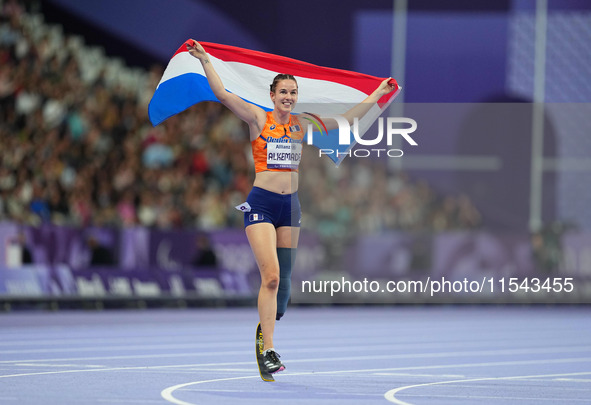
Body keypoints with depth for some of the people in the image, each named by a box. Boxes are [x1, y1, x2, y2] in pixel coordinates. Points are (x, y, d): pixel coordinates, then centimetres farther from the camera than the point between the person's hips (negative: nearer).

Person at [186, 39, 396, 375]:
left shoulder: (303, 124, 9)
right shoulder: (260, 119, -2)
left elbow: (347, 119, 15)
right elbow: (223, 94, -11)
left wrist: (377, 94, 16)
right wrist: (205, 61, -18)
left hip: (291, 204, 5)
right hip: (262, 202, -5)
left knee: (284, 278, 8)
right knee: (271, 276, -15)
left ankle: (270, 330, 27)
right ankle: (268, 350, -14)